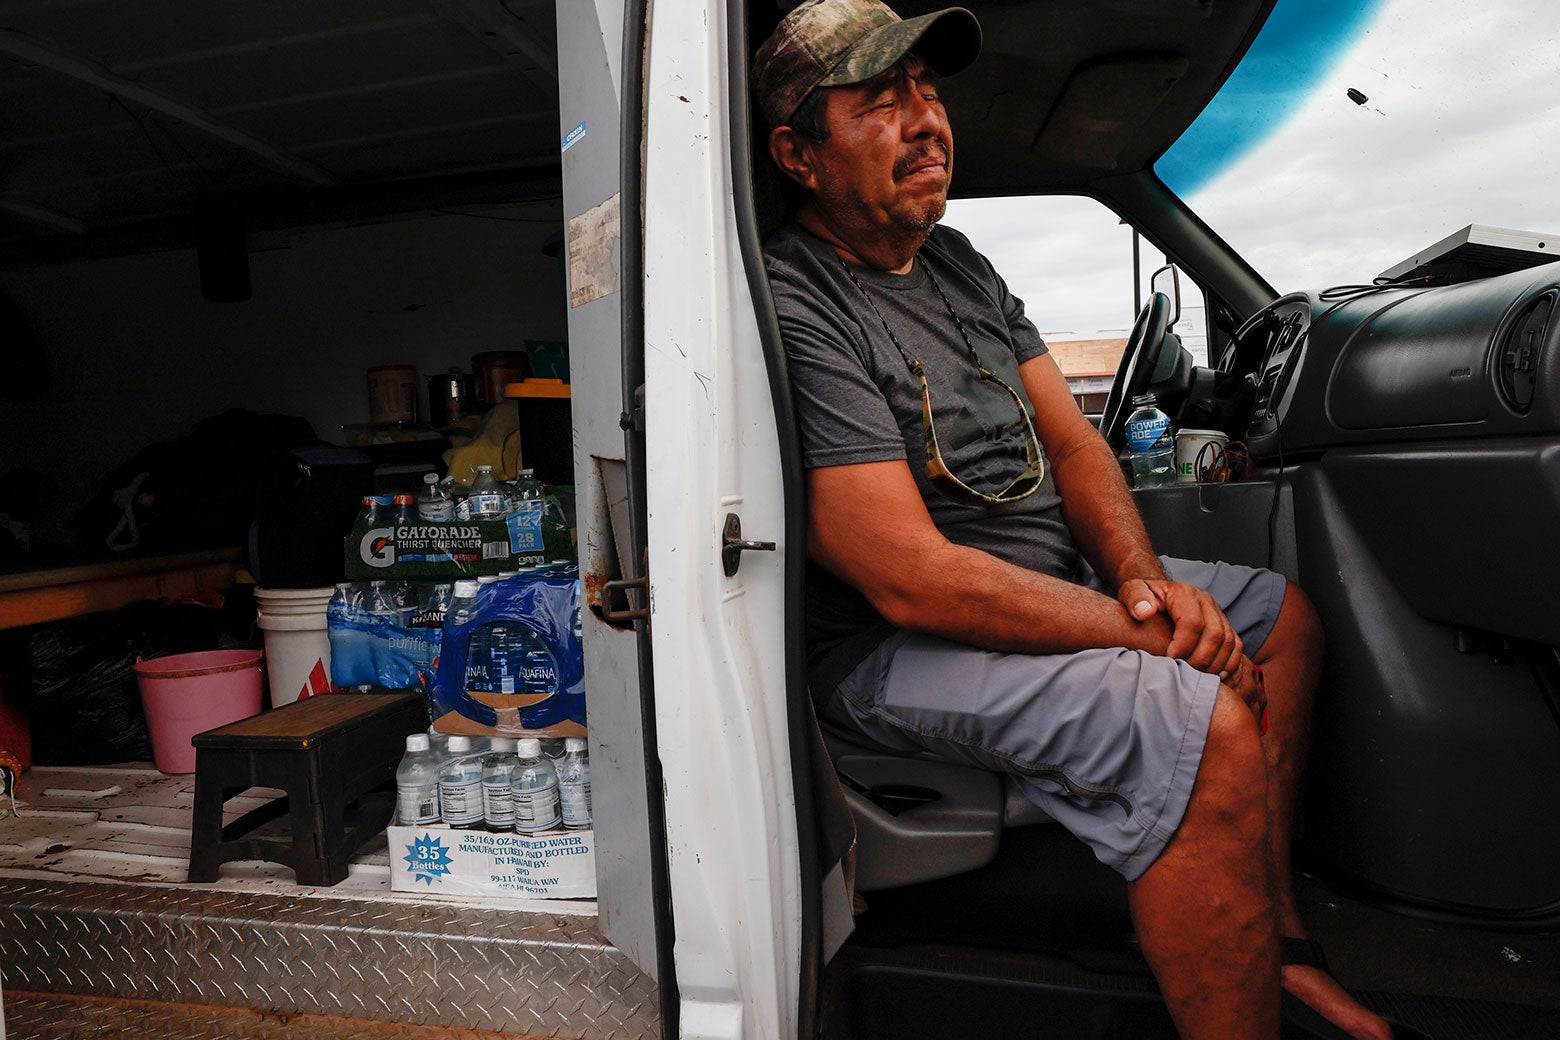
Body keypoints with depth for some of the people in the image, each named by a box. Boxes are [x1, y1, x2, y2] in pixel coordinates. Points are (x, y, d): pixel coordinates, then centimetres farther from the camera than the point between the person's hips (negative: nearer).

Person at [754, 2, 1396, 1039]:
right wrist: (1152, 638, -19)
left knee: (1284, 614, 9)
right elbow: (913, 580, -26)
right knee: (1204, 725, -28)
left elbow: (1071, 440, 10)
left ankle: (1276, 940, 12)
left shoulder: (957, 260, 12)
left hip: (1057, 578, 10)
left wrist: (1144, 579, -9)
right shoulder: (790, 310, -19)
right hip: (898, 644, -10)